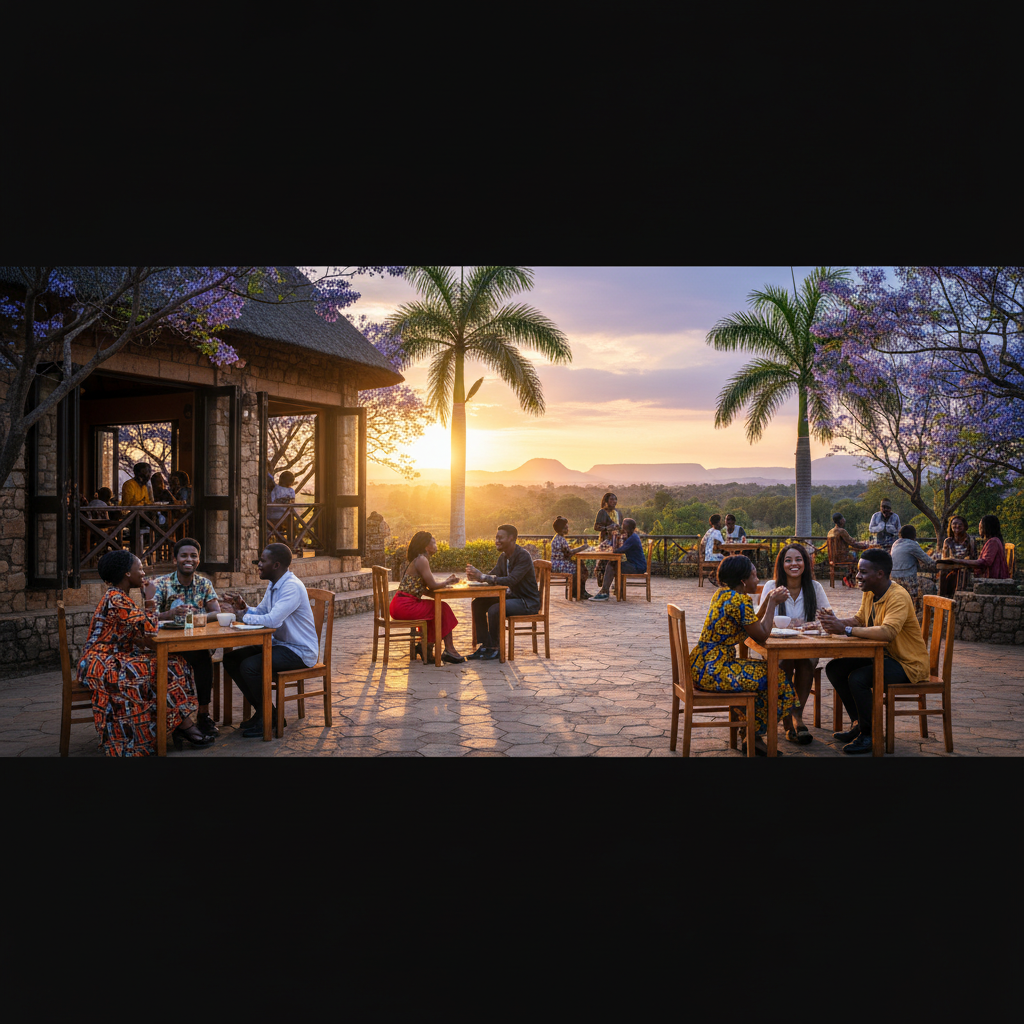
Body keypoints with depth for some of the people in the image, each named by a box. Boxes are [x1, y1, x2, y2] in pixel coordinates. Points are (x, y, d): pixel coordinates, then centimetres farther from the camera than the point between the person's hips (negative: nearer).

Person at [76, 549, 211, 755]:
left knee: (173, 663, -5)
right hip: (103, 665, -10)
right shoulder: (115, 599, -18)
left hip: (114, 661, 10)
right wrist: (150, 599, -12)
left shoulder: (119, 597, 14)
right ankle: (184, 726, -12)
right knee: (164, 670, -22)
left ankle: (181, 725, -15)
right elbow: (149, 630, -24)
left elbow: (142, 627, 10)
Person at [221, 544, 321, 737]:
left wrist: (243, 616, -16)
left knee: (249, 666, -27)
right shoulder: (274, 585, 11)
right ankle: (260, 709, 11)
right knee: (230, 659, 3)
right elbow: (259, 613, 17)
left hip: (300, 652, -10)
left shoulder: (292, 587, -22)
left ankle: (271, 717, -7)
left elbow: (272, 620, -32)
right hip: (279, 644, 10)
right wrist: (242, 606, -4)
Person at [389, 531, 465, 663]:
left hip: (400, 606, 10)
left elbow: (426, 587, 16)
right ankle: (449, 650, 1)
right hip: (404, 606, -10)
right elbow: (432, 585, -15)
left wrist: (446, 581, 11)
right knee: (443, 608, -3)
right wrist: (448, 582, 3)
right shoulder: (421, 560, -13)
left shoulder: (420, 559, 18)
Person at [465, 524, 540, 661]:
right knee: (478, 604, -3)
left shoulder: (523, 556, -20)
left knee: (494, 610, -29)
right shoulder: (503, 557, 9)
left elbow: (511, 580, -30)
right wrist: (476, 575, -17)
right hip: (512, 597, 9)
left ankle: (494, 648, -12)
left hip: (528, 602, -9)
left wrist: (482, 576, -32)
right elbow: (492, 576, 5)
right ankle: (486, 645, 0)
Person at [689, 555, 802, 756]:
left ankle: (754, 738, 19)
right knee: (774, 676, 1)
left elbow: (754, 627, 20)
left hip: (703, 665, 10)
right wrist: (773, 603, -2)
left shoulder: (722, 593, 13)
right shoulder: (739, 600, -17)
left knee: (765, 669, 17)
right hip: (712, 670, -10)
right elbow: (762, 636, -11)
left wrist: (770, 600, 18)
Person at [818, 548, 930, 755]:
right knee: (834, 668, 0)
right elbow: (859, 620, 11)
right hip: (883, 656, 9)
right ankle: (858, 724, 12)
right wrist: (835, 621, -10)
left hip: (909, 664, -9)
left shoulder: (898, 597, -25)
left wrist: (846, 630, -35)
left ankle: (869, 735, -9)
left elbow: (888, 632, -39)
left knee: (857, 678, -29)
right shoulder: (869, 594, 4)